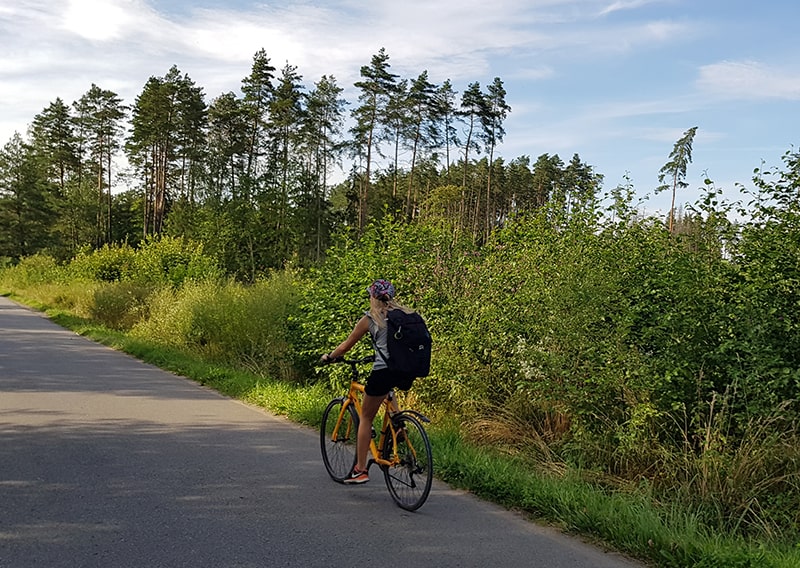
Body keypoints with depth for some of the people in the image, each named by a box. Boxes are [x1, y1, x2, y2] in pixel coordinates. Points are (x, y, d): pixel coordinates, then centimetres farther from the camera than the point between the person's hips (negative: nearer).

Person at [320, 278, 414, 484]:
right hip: (407, 372, 5)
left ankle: (360, 469, 10)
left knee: (366, 417, 11)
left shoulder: (370, 318, 5)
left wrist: (329, 357, 30)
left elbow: (345, 346, 12)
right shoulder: (405, 315, 15)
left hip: (384, 371, -5)